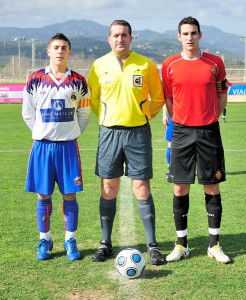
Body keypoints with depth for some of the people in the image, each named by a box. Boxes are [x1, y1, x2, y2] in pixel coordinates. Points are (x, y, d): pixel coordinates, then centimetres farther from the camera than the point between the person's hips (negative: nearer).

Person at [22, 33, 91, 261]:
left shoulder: (78, 81, 3)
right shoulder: (35, 80, 1)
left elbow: (84, 113, 10)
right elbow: (28, 113, 7)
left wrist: (71, 133, 4)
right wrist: (42, 133, 3)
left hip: (68, 146, 0)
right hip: (42, 145, 0)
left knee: (69, 195, 3)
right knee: (44, 195, 5)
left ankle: (70, 241, 15)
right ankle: (44, 240, 18)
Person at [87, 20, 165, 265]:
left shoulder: (146, 65, -1)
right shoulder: (99, 66, 2)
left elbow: (158, 98, 9)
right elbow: (93, 99, 14)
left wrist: (143, 116, 5)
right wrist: (107, 117, 9)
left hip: (138, 132, -1)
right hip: (109, 132, 2)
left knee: (142, 189, -1)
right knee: (108, 189, 5)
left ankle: (152, 245, 8)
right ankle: (105, 243, 17)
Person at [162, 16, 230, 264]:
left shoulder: (215, 63, 1)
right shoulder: (169, 65, 1)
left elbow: (222, 95, 9)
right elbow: (168, 99, 9)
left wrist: (209, 120, 4)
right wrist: (181, 123, 5)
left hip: (209, 132, 0)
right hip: (181, 132, 0)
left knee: (212, 188, 4)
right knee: (180, 189, 3)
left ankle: (214, 244, 14)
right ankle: (181, 244, 15)